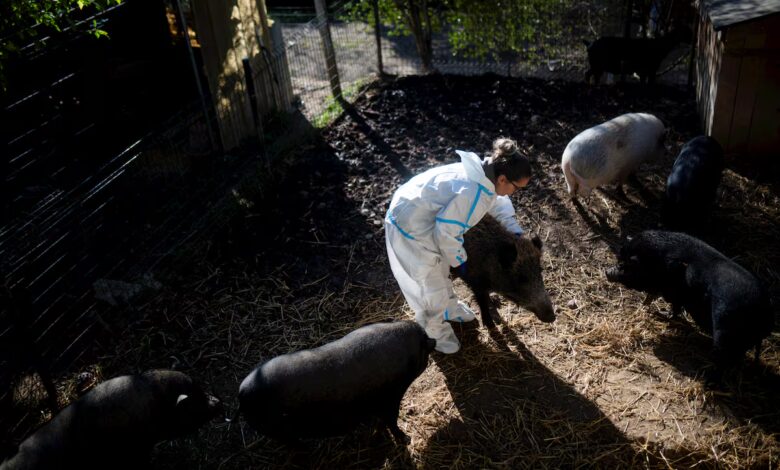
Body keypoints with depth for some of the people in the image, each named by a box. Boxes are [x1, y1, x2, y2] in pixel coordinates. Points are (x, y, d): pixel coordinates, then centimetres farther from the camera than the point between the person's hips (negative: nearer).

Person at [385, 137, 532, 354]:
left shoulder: (484, 174, -6)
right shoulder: (472, 192, -35)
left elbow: (498, 202, 16)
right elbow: (446, 231, -27)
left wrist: (515, 230, 7)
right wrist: (459, 260, -11)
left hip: (422, 217, 9)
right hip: (410, 229, -9)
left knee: (441, 269, 28)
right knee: (430, 282, 8)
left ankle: (448, 308, 52)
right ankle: (433, 330, 32)